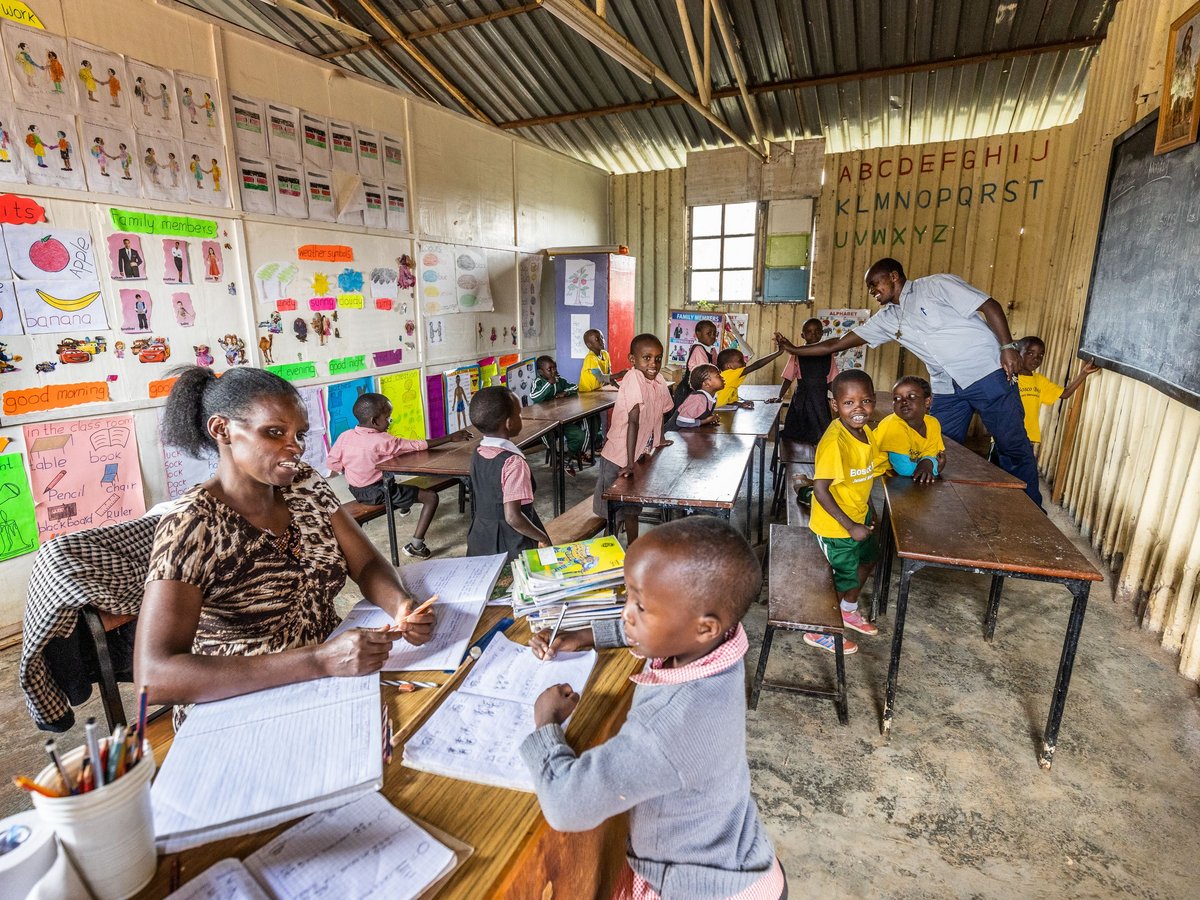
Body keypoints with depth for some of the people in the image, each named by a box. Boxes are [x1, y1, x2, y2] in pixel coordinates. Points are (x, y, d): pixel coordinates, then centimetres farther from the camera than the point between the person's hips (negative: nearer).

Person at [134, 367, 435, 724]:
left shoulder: (304, 485, -2)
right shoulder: (191, 524, -17)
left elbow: (368, 565, 2)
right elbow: (153, 677, -25)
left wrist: (401, 605, -21)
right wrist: (319, 661, -34)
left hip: (324, 693, 5)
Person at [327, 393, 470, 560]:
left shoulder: (345, 436, -7)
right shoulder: (383, 441, -24)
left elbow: (331, 462, -1)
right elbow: (418, 446, -21)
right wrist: (451, 437, -17)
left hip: (356, 490, 8)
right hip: (378, 493, -8)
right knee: (431, 497, -7)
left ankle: (402, 507, 57)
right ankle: (415, 545, -7)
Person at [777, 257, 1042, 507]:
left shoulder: (936, 285, -5)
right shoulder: (887, 318, 11)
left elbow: (989, 306, -9)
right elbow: (839, 343, 11)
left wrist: (1007, 346, -18)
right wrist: (796, 350, 9)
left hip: (986, 373, -6)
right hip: (947, 388, 6)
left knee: (1013, 445, 0)